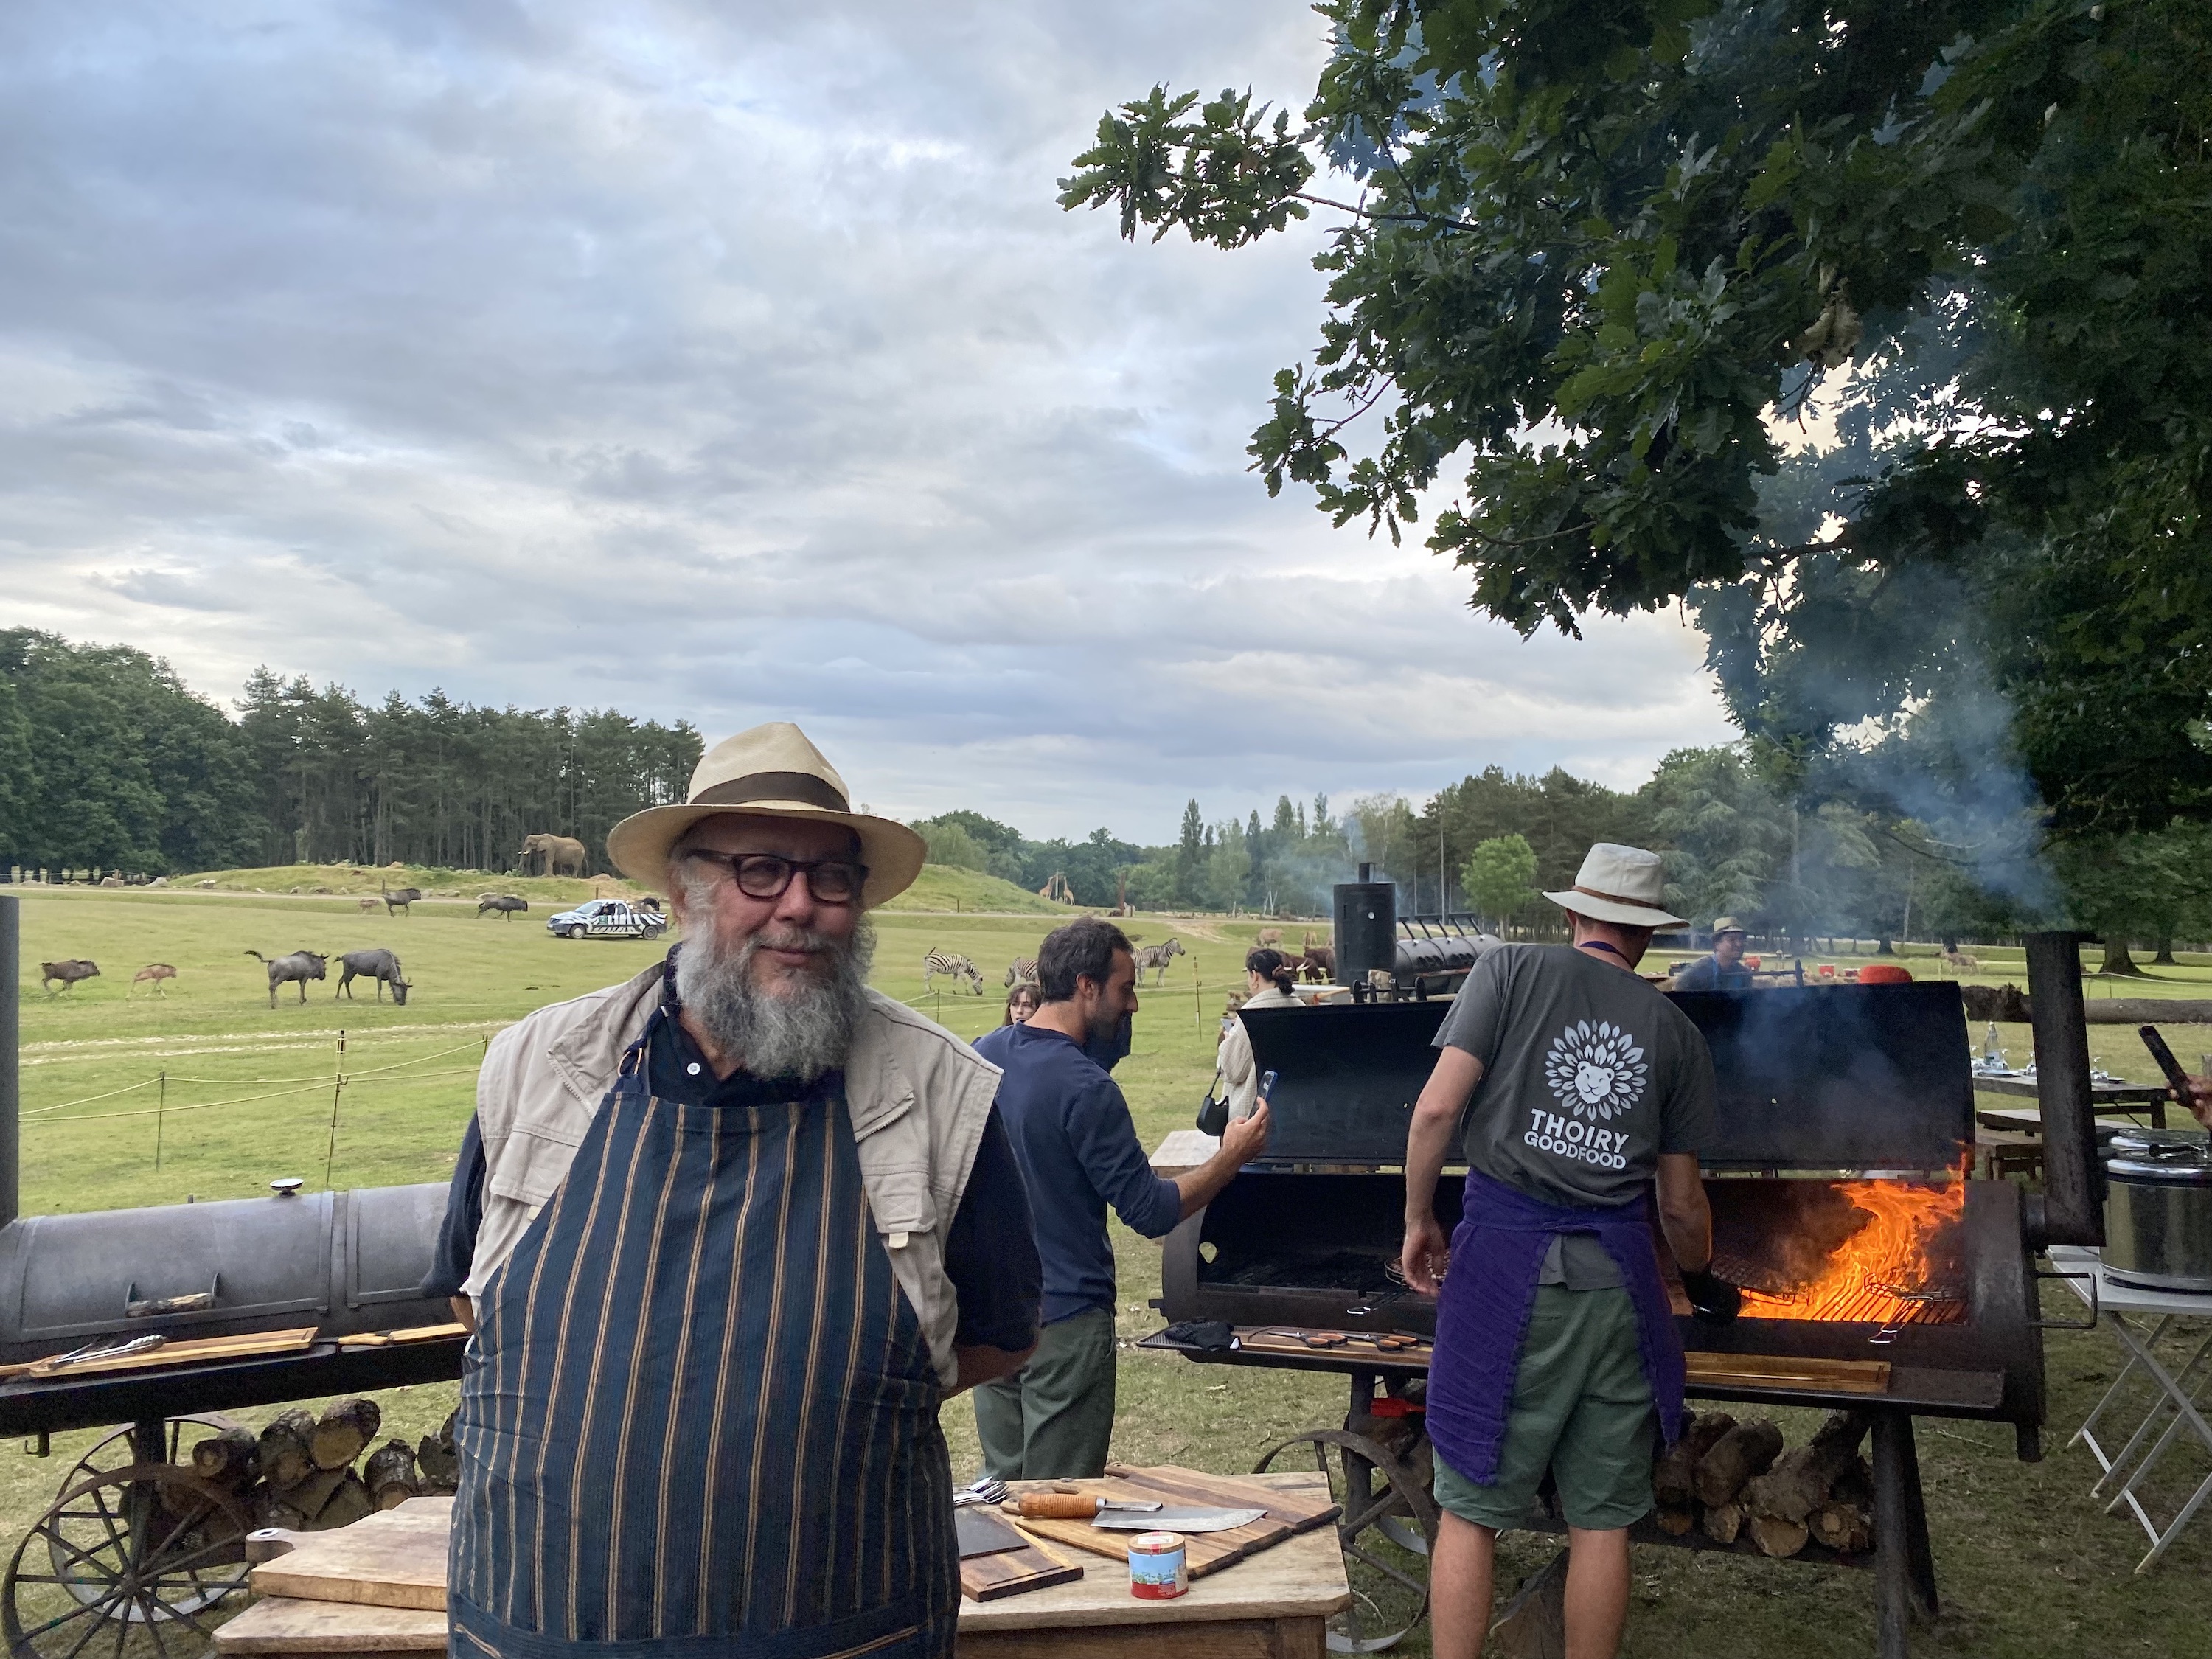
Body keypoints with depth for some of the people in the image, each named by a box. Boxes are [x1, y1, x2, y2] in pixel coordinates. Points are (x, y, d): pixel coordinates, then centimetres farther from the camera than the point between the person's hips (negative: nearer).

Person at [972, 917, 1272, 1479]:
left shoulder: (981, 1054, 2)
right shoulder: (1086, 1090, -21)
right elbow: (1150, 1211, -18)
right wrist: (1230, 1159, -8)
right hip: (1065, 1321, -7)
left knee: (1002, 1485, 19)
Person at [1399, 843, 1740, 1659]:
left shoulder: (1513, 971, 1)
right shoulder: (1675, 1030, 10)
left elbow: (1437, 1108, -9)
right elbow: (1682, 1202, 14)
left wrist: (1418, 1219, 5)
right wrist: (1702, 1281, 33)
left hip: (1506, 1255, -3)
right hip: (1616, 1269, 3)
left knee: (1471, 1508, 5)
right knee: (1601, 1519, 13)